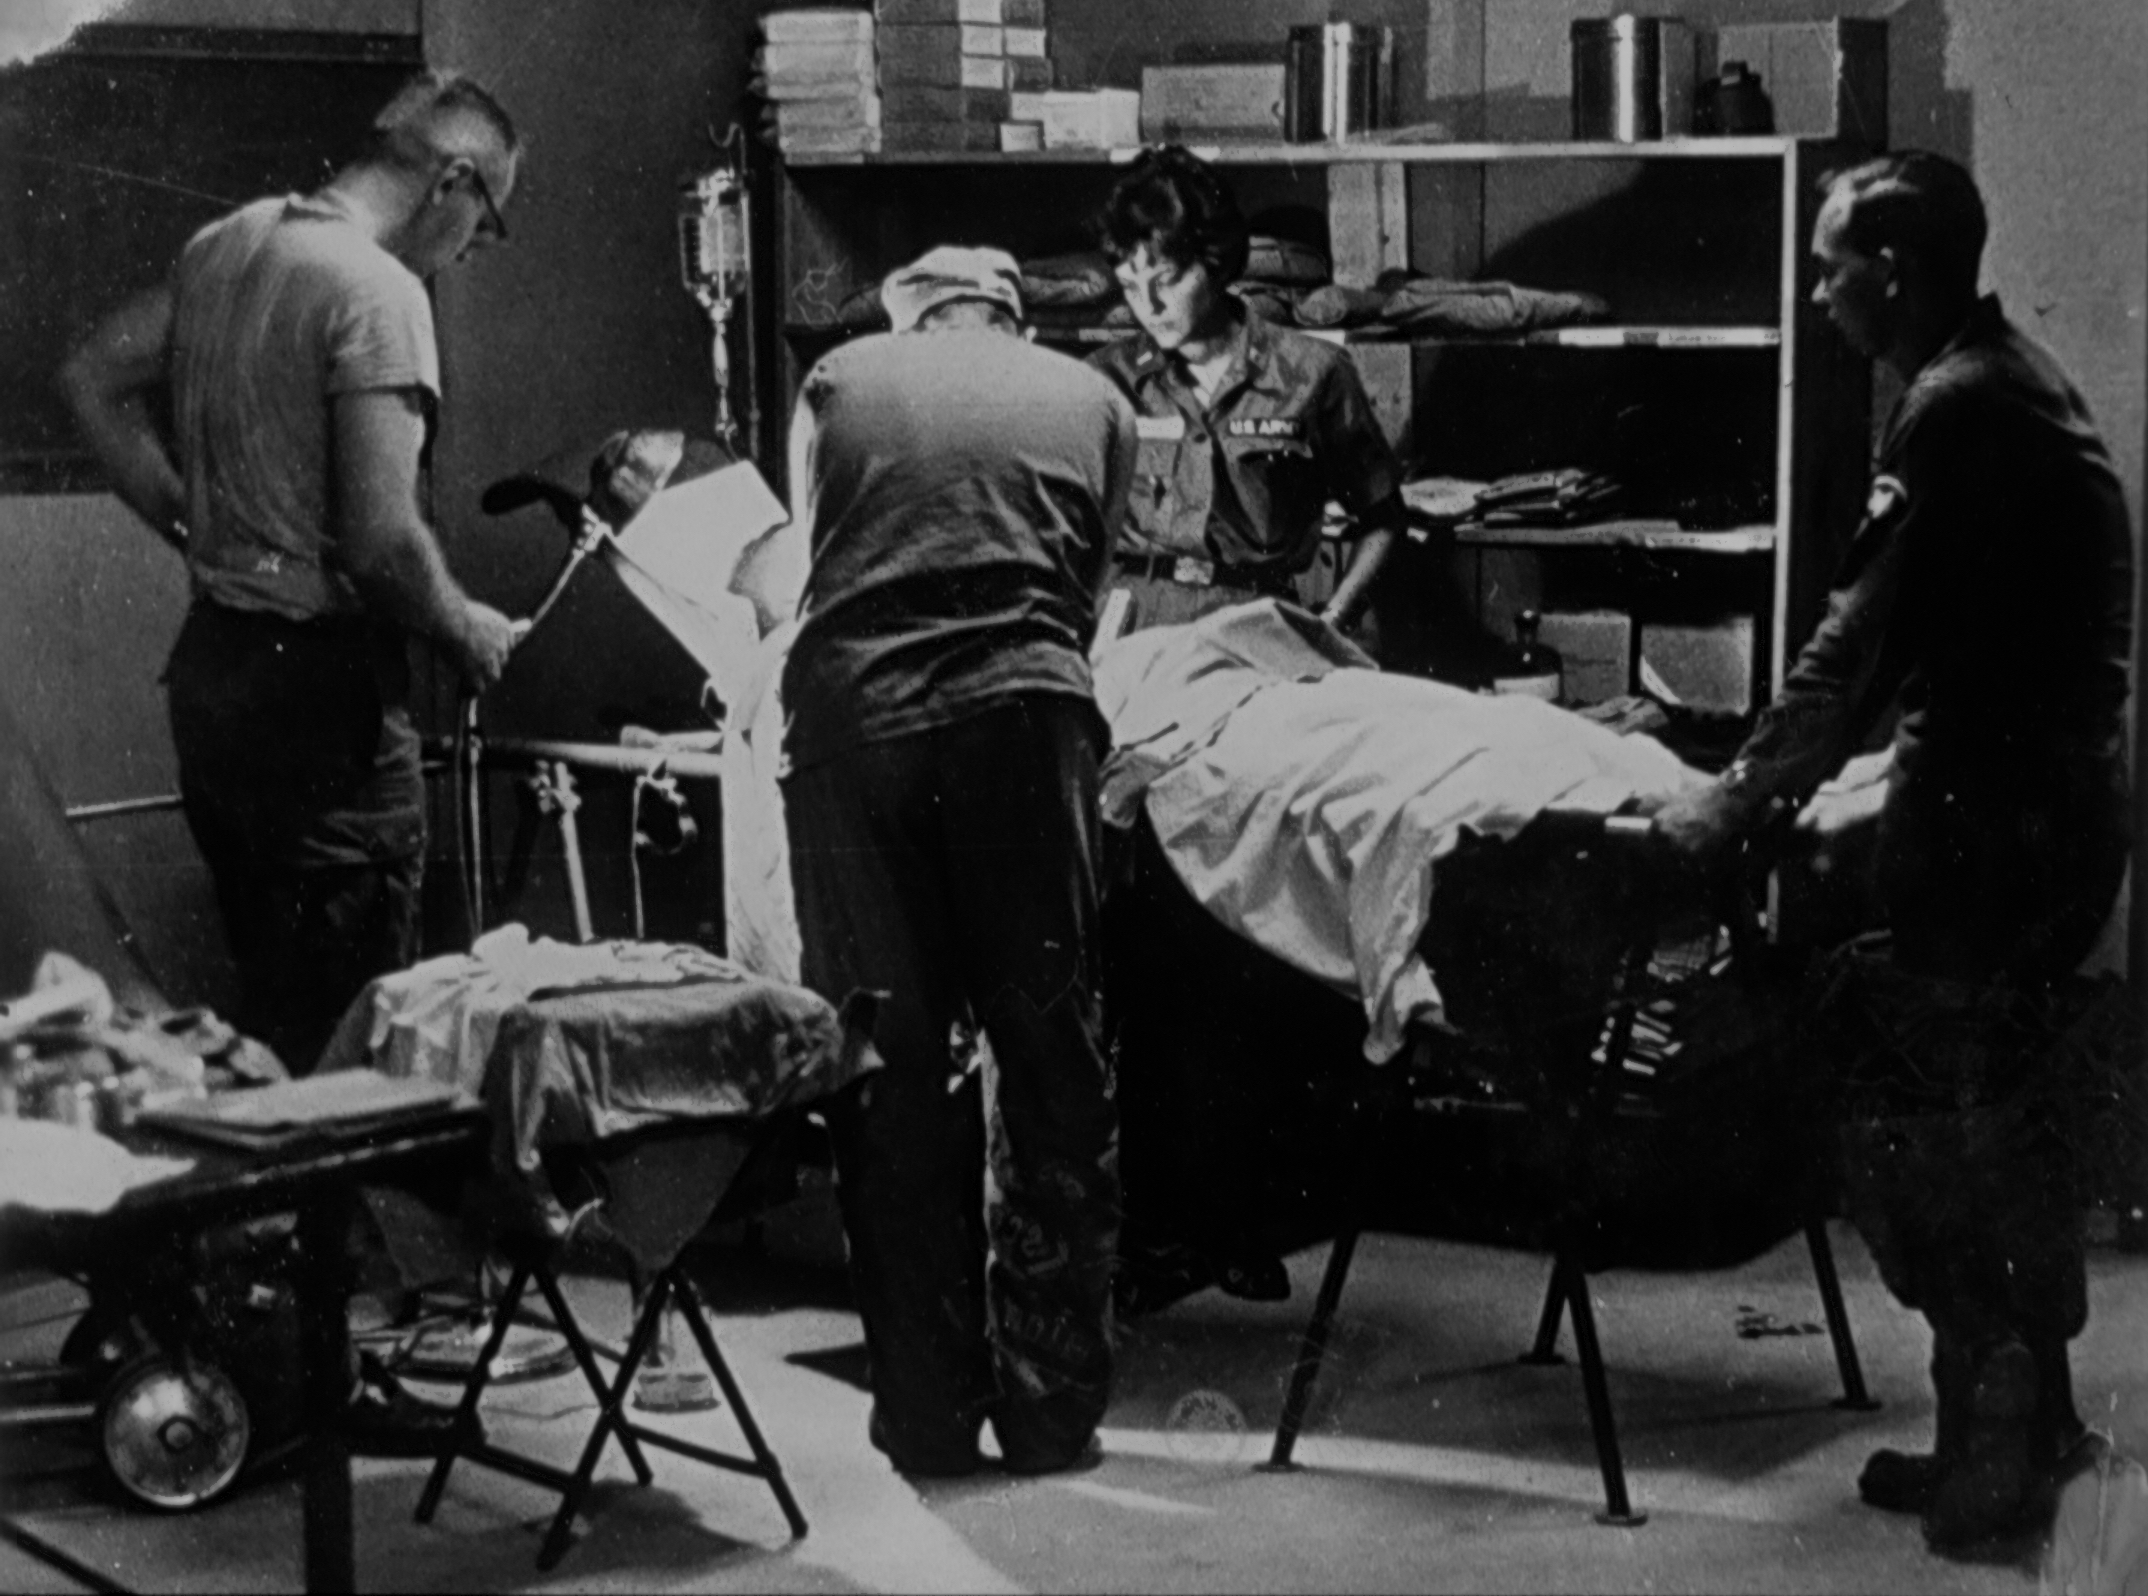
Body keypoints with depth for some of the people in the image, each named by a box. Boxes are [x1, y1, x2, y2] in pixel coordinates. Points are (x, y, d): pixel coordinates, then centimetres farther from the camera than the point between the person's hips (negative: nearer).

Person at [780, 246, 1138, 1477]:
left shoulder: (839, 381, 23)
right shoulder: (1092, 401, 22)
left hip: (850, 711, 1)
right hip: (1023, 710, 0)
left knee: (889, 1064, 6)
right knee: (1054, 1061, 7)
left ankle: (928, 1409, 11)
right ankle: (1053, 1408, 11)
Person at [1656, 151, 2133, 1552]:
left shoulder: (1955, 409, -17)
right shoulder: (2010, 375, 14)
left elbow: (1865, 638, -20)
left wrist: (1740, 802, -13)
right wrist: (1901, 767, 22)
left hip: (1993, 825, -10)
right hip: (2047, 796, 10)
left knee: (1933, 1112, -1)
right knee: (1999, 1112, 17)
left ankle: (1999, 1439, 6)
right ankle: (2026, 1415, 27)